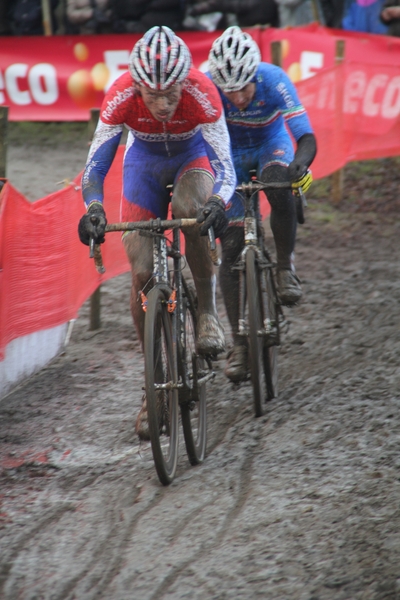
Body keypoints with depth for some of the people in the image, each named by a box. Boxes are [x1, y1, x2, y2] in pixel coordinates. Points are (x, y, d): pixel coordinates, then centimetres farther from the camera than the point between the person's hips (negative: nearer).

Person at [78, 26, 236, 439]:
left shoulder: (202, 92, -35)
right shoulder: (121, 96, -33)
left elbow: (225, 167, -36)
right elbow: (95, 165, -31)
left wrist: (218, 203, -56)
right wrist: (93, 209, -50)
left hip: (193, 157, -1)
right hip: (144, 161, 2)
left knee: (189, 207, -38)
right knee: (142, 273, -7)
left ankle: (208, 311, -19)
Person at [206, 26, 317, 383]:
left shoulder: (275, 81, -32)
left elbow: (306, 138, -37)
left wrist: (300, 165, -57)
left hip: (271, 144, -1)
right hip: (231, 153, 1)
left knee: (279, 187, -38)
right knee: (230, 249, -7)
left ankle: (286, 266, -15)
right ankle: (240, 344, 1)